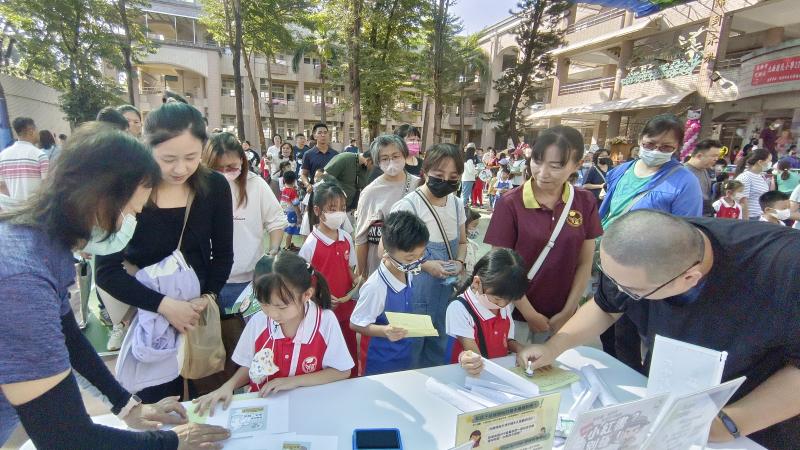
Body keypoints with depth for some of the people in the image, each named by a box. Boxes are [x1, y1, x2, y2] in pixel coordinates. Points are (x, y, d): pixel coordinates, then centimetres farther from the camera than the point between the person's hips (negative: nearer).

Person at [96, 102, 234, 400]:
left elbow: (223, 254, -1)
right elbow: (107, 272, -14)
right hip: (146, 317, -2)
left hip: (199, 312, 3)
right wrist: (164, 305, -25)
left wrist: (208, 296, -16)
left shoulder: (215, 187, -8)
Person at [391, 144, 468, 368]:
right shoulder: (408, 205, -18)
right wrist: (425, 265, -21)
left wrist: (459, 263, -6)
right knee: (410, 349, 10)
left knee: (437, 350, 22)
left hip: (447, 290, 6)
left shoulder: (457, 204, 2)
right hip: (414, 292, -6)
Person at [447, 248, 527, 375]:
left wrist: (523, 351, -6)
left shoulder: (506, 304, 2)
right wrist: (466, 359, -37)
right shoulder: (459, 309, -16)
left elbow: (507, 340, 12)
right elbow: (475, 354, -17)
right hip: (473, 374, -4)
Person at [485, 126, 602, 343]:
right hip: (515, 313, -2)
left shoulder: (585, 203, -5)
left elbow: (585, 263, 1)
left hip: (559, 316, 3)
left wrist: (568, 312, -3)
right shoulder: (510, 203, -15)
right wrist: (529, 313, -10)